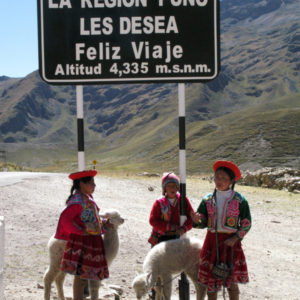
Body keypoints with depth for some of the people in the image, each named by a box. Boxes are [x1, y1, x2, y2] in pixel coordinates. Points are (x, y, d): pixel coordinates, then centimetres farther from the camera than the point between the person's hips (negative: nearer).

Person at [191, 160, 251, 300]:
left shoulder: (239, 200, -4)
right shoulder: (208, 200, 3)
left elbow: (246, 223, 1)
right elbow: (202, 222, 4)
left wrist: (236, 238, -12)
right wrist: (197, 220, -19)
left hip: (231, 241, -2)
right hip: (212, 240, 3)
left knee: (231, 281, 1)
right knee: (211, 280, 6)